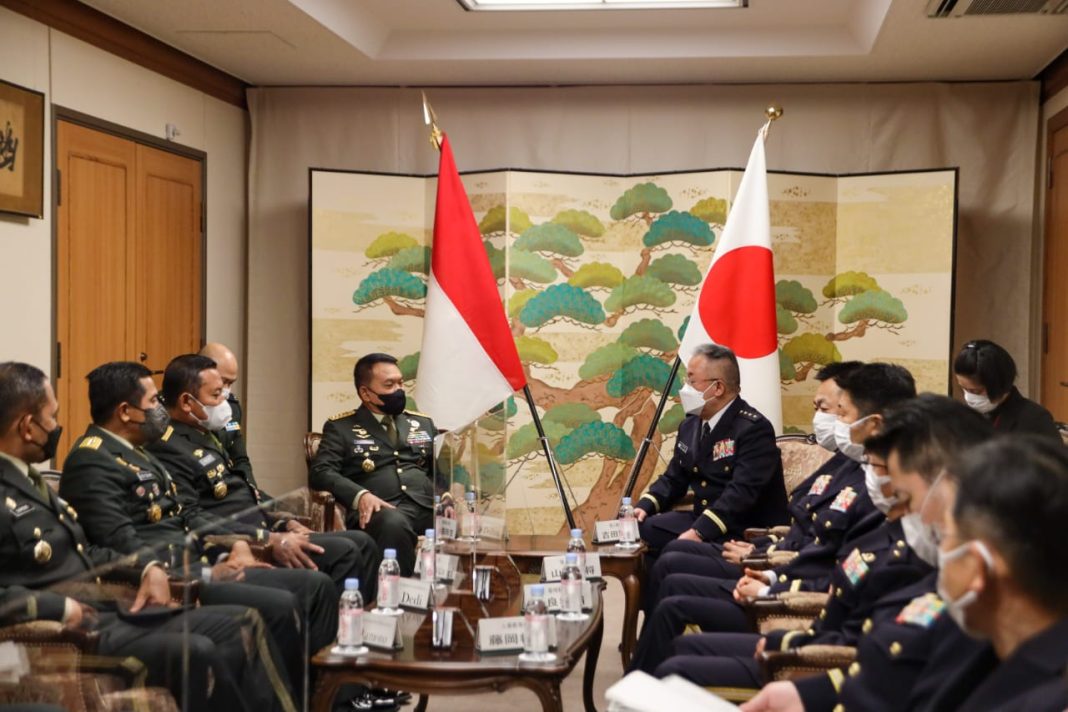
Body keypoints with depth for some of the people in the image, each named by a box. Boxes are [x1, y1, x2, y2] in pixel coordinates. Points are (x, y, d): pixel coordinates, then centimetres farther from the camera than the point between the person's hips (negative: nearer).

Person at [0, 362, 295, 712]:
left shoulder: (28, 480, 18)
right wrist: (60, 608, -24)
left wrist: (147, 566, 8)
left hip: (110, 611, 10)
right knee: (195, 652, -28)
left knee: (241, 624, 0)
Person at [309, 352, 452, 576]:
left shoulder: (422, 423, 27)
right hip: (381, 510, -3)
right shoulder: (341, 427, 14)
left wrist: (446, 498, -1)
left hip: (428, 507, 3)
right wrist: (360, 495, -18)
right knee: (394, 523, -41)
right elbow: (321, 472, 0)